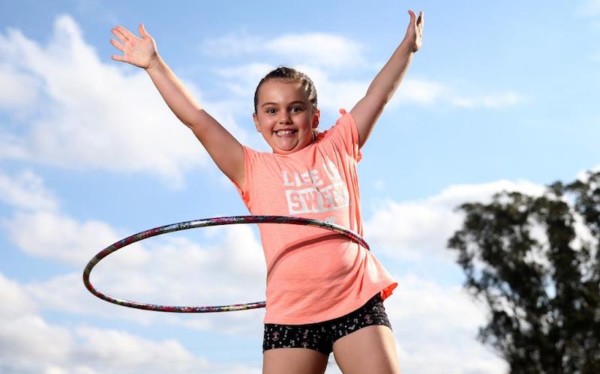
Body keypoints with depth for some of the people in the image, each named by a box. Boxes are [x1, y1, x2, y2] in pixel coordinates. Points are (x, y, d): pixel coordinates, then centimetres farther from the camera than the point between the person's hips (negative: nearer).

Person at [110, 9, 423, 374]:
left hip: (357, 302, 1)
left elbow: (378, 95, 20)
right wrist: (154, 63, 7)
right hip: (291, 314, 0)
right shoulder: (254, 168, 10)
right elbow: (198, 119, 8)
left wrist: (407, 46, 25)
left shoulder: (337, 147, 13)